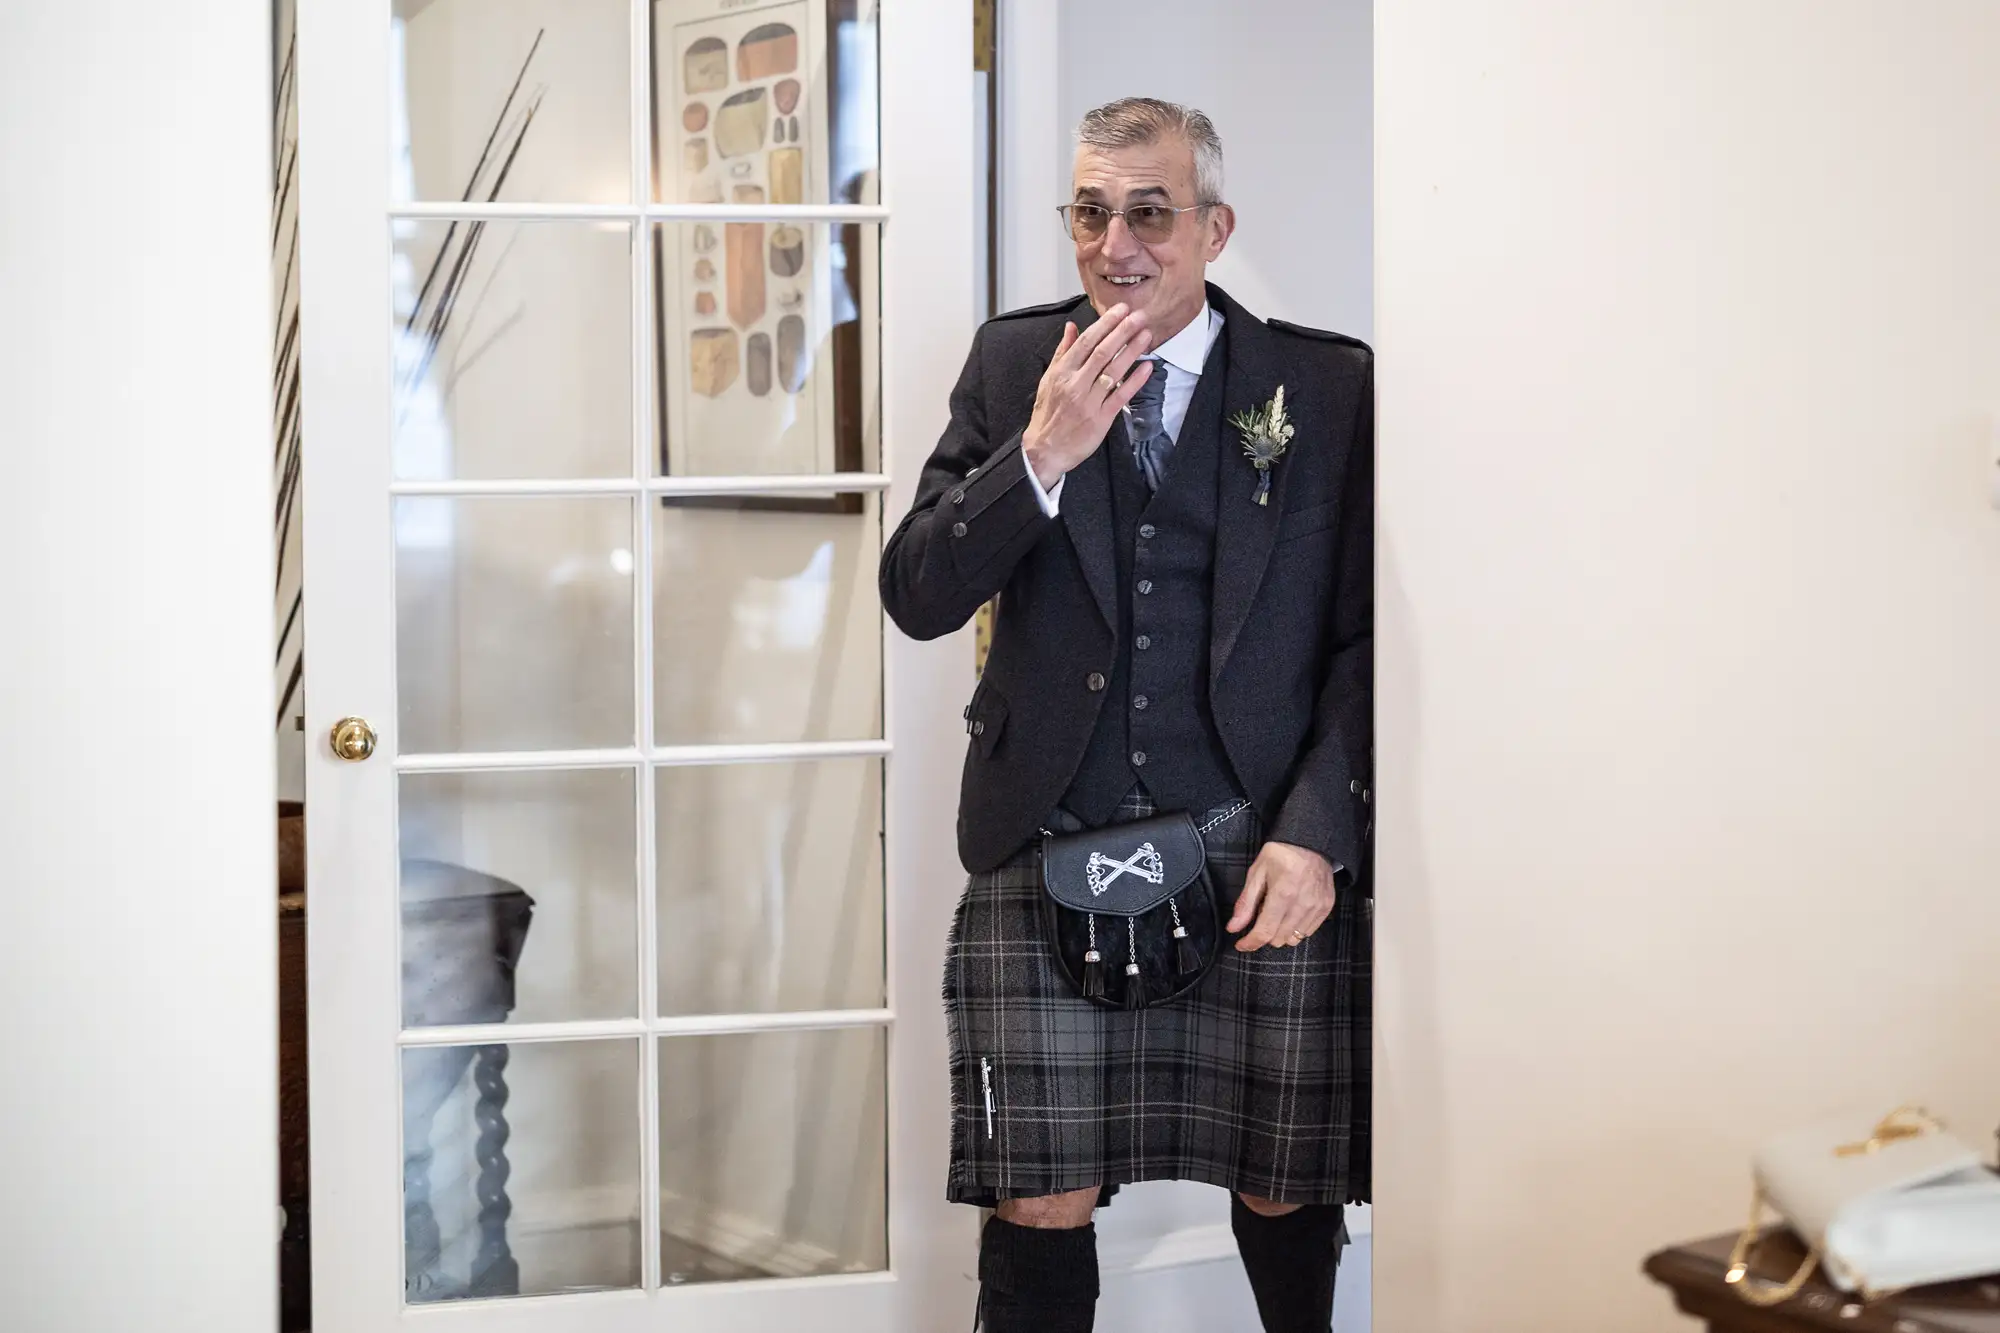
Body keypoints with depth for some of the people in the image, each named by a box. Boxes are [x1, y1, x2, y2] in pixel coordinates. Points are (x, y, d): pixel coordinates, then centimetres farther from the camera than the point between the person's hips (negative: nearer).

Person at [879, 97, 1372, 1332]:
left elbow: (1367, 637, 2)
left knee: (1282, 1188, 9)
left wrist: (1316, 835, -9)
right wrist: (1040, 454, -13)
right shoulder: (1014, 363, 7)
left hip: (1262, 860, 0)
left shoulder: (1329, 387, 3)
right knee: (1038, 1198, 0)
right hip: (1048, 860, 1)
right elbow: (917, 598, 1)